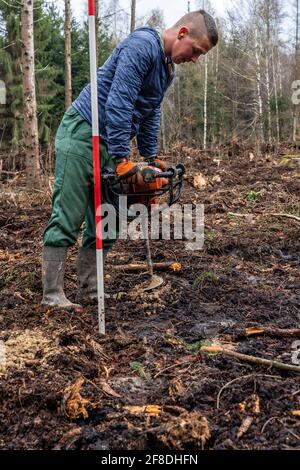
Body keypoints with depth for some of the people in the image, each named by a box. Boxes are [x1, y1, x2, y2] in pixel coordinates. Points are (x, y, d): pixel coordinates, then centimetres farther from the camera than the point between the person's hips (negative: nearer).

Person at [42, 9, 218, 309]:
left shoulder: (168, 70, 15)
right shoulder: (142, 45, -16)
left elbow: (150, 115, 18)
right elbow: (118, 103, -24)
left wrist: (151, 159, 11)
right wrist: (122, 159, -25)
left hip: (110, 145, 9)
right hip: (82, 133, -9)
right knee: (67, 219, -9)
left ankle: (89, 292, 13)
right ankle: (51, 295, -3)